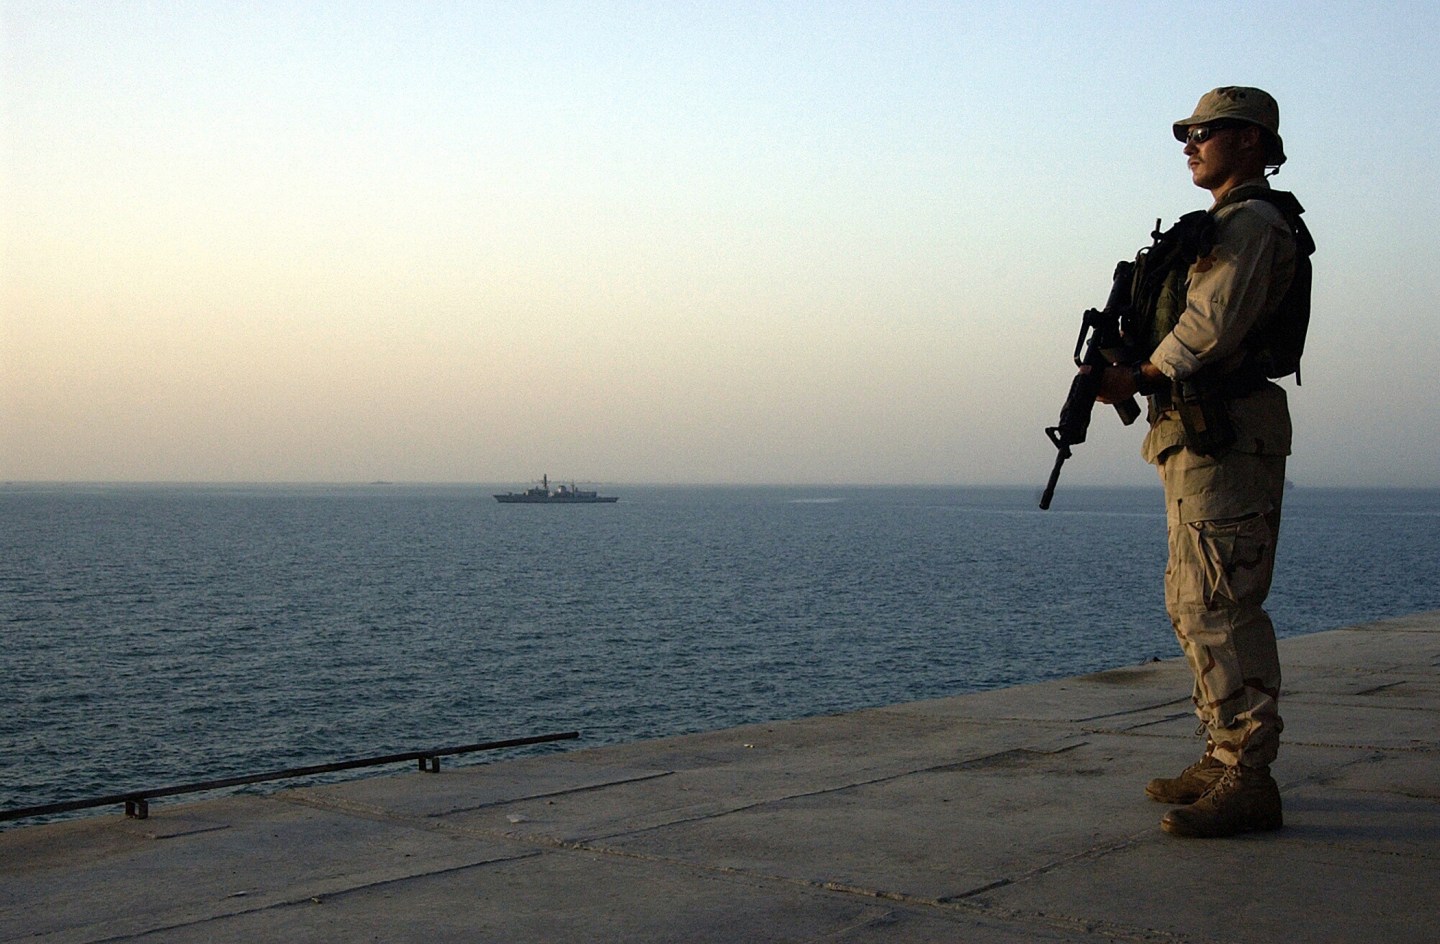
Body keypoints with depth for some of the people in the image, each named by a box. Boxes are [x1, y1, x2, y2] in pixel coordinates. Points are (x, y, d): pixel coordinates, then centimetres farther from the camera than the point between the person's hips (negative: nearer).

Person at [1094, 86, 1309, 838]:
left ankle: (1247, 782, -13)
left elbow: (1211, 328, -20)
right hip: (1196, 439, 11)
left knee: (1220, 610, -14)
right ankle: (1224, 759, 20)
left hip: (1225, 440, -11)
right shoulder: (1222, 228, 23)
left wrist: (1137, 377, -9)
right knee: (1194, 607, 13)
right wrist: (1124, 367, 6)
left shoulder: (1253, 224, -9)